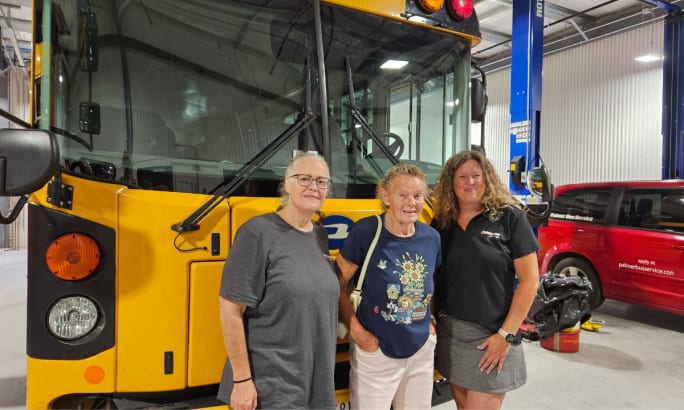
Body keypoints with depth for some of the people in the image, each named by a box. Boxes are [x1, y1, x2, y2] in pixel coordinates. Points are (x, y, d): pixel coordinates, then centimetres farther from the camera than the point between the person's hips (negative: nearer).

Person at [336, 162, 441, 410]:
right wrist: (356, 331, -14)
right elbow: (336, 286, -12)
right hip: (375, 353, -5)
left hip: (422, 351, 5)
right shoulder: (365, 232, -18)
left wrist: (429, 322, 5)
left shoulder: (431, 237, -2)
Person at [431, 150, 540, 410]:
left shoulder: (509, 217, -7)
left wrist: (506, 334, -11)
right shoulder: (441, 223, 4)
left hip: (490, 335, -4)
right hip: (449, 332, 4)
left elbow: (529, 279, -8)